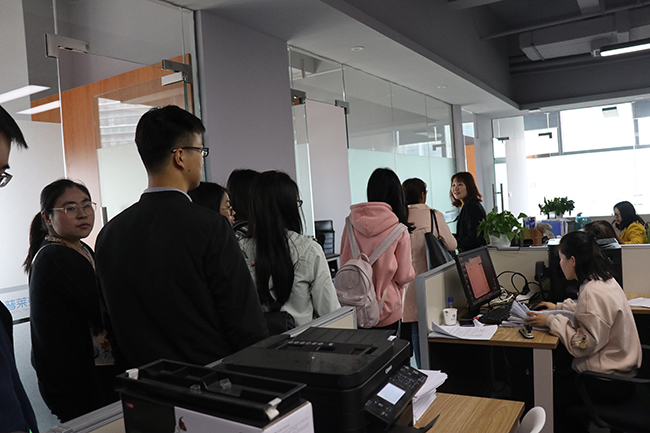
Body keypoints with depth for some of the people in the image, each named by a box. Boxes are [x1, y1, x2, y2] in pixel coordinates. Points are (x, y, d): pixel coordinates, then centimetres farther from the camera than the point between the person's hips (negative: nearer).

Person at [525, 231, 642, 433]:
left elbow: (583, 345, -28)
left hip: (607, 381, -9)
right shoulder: (604, 280, 4)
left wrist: (551, 321, -20)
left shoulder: (594, 292, -27)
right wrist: (559, 307, 22)